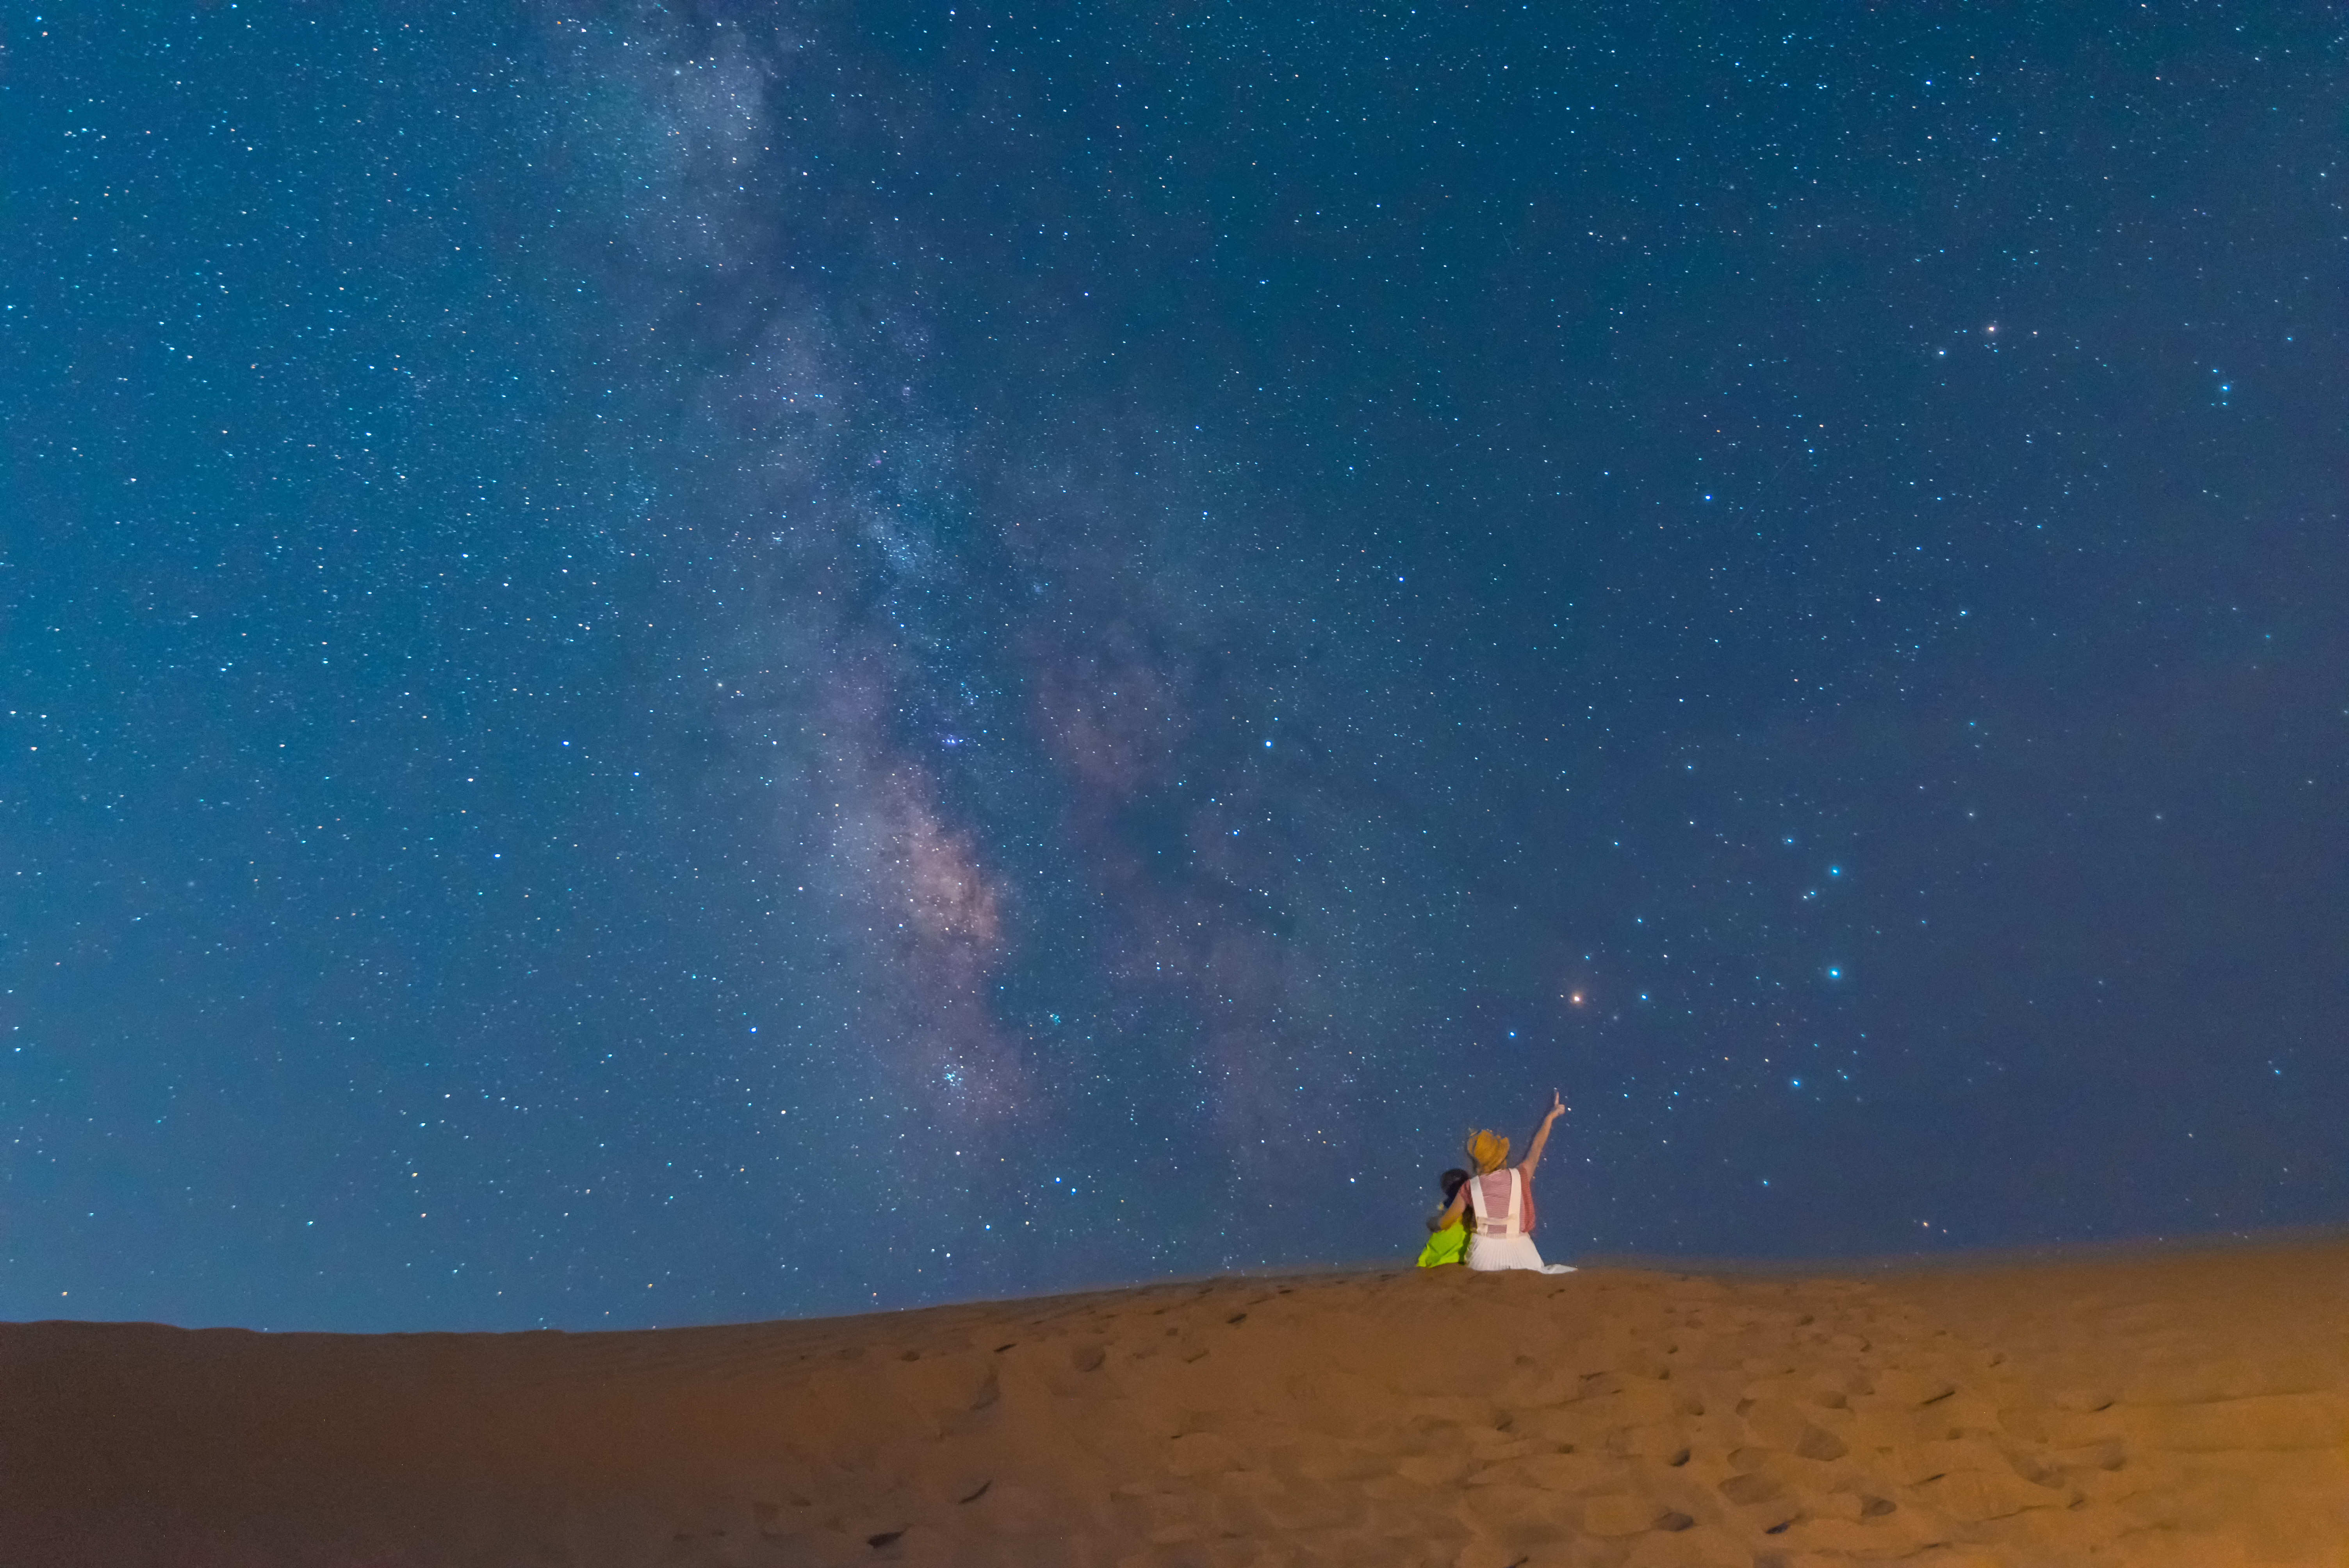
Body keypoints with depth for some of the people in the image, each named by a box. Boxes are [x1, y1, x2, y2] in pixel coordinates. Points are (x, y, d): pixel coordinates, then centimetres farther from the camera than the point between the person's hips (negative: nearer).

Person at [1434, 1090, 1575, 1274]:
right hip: (1519, 1255, 0)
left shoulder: (1470, 1188, 1)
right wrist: (1551, 1116, 35)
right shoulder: (1519, 1177, 0)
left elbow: (1443, 1223, 12)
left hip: (1484, 1254, 0)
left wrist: (1436, 1221, 36)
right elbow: (1536, 1148, 19)